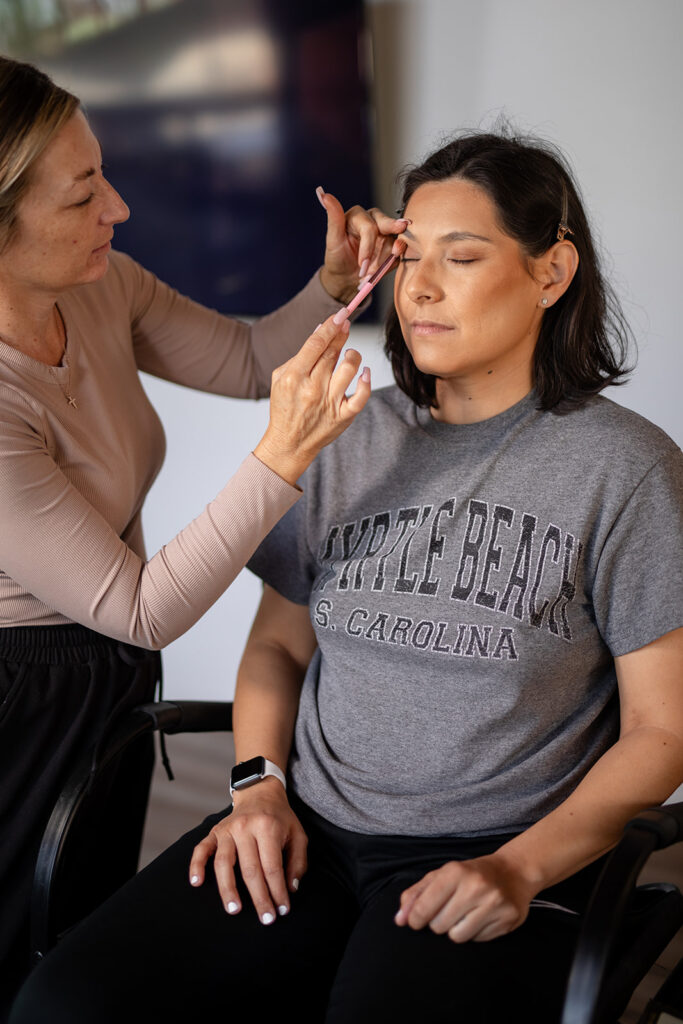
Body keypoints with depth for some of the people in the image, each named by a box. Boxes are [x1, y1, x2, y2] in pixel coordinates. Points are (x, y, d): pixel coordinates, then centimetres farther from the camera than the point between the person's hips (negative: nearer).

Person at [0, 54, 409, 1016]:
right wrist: (282, 458, -35)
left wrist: (334, 284, -14)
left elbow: (246, 360, 5)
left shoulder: (100, 287, -11)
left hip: (115, 681, 7)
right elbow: (144, 610, -28)